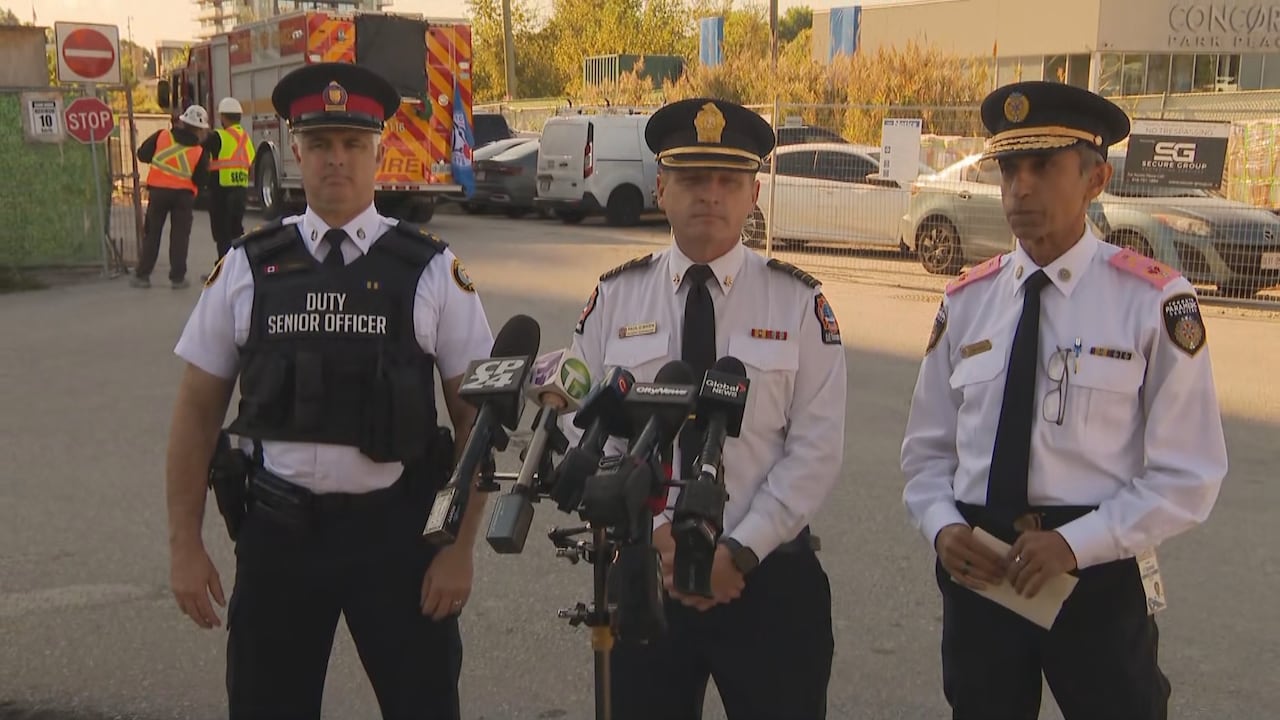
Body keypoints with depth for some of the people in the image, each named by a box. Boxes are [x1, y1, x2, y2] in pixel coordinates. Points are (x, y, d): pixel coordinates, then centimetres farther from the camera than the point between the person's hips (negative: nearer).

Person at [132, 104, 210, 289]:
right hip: (184, 194, -1)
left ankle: (142, 275, 11)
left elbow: (142, 154, 4)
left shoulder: (162, 136, -1)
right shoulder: (200, 151, -3)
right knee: (180, 236, 7)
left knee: (152, 234, 11)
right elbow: (200, 179, -4)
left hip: (158, 191, 1)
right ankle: (178, 277, 4)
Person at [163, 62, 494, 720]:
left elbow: (475, 417, -1)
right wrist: (184, 545, 2)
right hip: (277, 527, 2)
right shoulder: (246, 268, 2)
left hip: (396, 526, -1)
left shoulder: (432, 272, -2)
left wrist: (461, 547, -6)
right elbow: (198, 409, 6)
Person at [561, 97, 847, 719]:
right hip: (642, 572, 1)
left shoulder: (798, 303, -3)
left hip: (770, 576, -1)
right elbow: (587, 433, -1)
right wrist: (659, 533, -12)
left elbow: (816, 449, -7)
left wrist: (740, 551, -14)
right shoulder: (614, 299, 1)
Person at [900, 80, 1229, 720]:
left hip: (1101, 576, -3)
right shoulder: (966, 302, 4)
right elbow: (929, 449, 9)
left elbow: (1187, 476, -9)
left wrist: (1075, 543, -18)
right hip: (975, 569, 4)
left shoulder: (1153, 302, -8)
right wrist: (943, 526, -10)